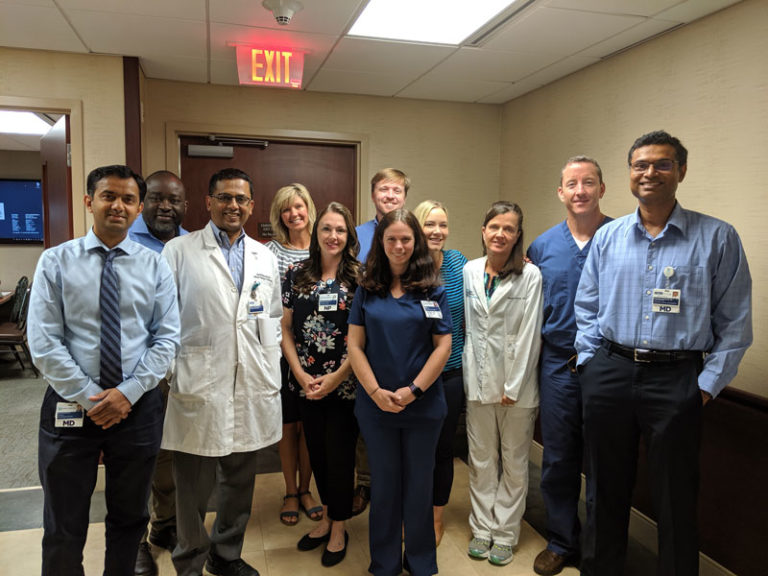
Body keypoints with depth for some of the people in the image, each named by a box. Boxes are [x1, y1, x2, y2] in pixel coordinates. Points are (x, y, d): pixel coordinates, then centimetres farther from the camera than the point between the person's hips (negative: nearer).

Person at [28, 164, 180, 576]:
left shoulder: (155, 267, 1)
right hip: (70, 404, -1)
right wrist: (89, 398, -12)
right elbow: (43, 344, -7)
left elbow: (167, 339, -3)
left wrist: (128, 393, -13)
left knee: (130, 518, 18)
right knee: (63, 527, 11)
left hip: (138, 405, 2)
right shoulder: (56, 261, -2)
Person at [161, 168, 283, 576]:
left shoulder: (265, 258, 12)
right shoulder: (179, 251, -1)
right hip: (197, 386, -4)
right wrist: (163, 373, -6)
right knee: (193, 485, 8)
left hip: (251, 389, 4)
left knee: (239, 481, 16)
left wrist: (272, 381, 10)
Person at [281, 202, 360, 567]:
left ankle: (339, 529, 28)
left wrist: (335, 378, -12)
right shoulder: (297, 274, 3)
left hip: (345, 384, -3)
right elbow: (286, 329, 4)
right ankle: (326, 518, 38)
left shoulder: (359, 277, -5)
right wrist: (301, 375, -6)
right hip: (306, 384, 3)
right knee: (317, 451, 16)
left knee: (340, 454, 7)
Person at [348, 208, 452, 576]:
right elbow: (355, 345, 0)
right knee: (383, 484, 14)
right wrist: (376, 391, -10)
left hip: (423, 405, -1)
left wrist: (414, 389, -12)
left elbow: (443, 346, -4)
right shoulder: (367, 290, 2)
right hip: (376, 404, 1)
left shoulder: (432, 289, -1)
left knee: (419, 484, 12)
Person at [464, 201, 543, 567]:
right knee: (481, 460, 14)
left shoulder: (530, 276, -9)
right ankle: (482, 528, 30)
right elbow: (467, 326, 8)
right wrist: (470, 374, 4)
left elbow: (529, 335, -11)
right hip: (479, 380, 4)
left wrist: (513, 387, -12)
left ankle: (506, 533, 27)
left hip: (517, 384, -3)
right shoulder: (470, 271, 3)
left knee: (514, 462, 11)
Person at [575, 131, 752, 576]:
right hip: (610, 373, 3)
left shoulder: (718, 238, -3)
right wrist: (591, 364, 3)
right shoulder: (607, 237, 6)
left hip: (677, 379, -2)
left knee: (676, 500, 10)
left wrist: (708, 385, -7)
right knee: (606, 489, 17)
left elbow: (734, 324, -3)